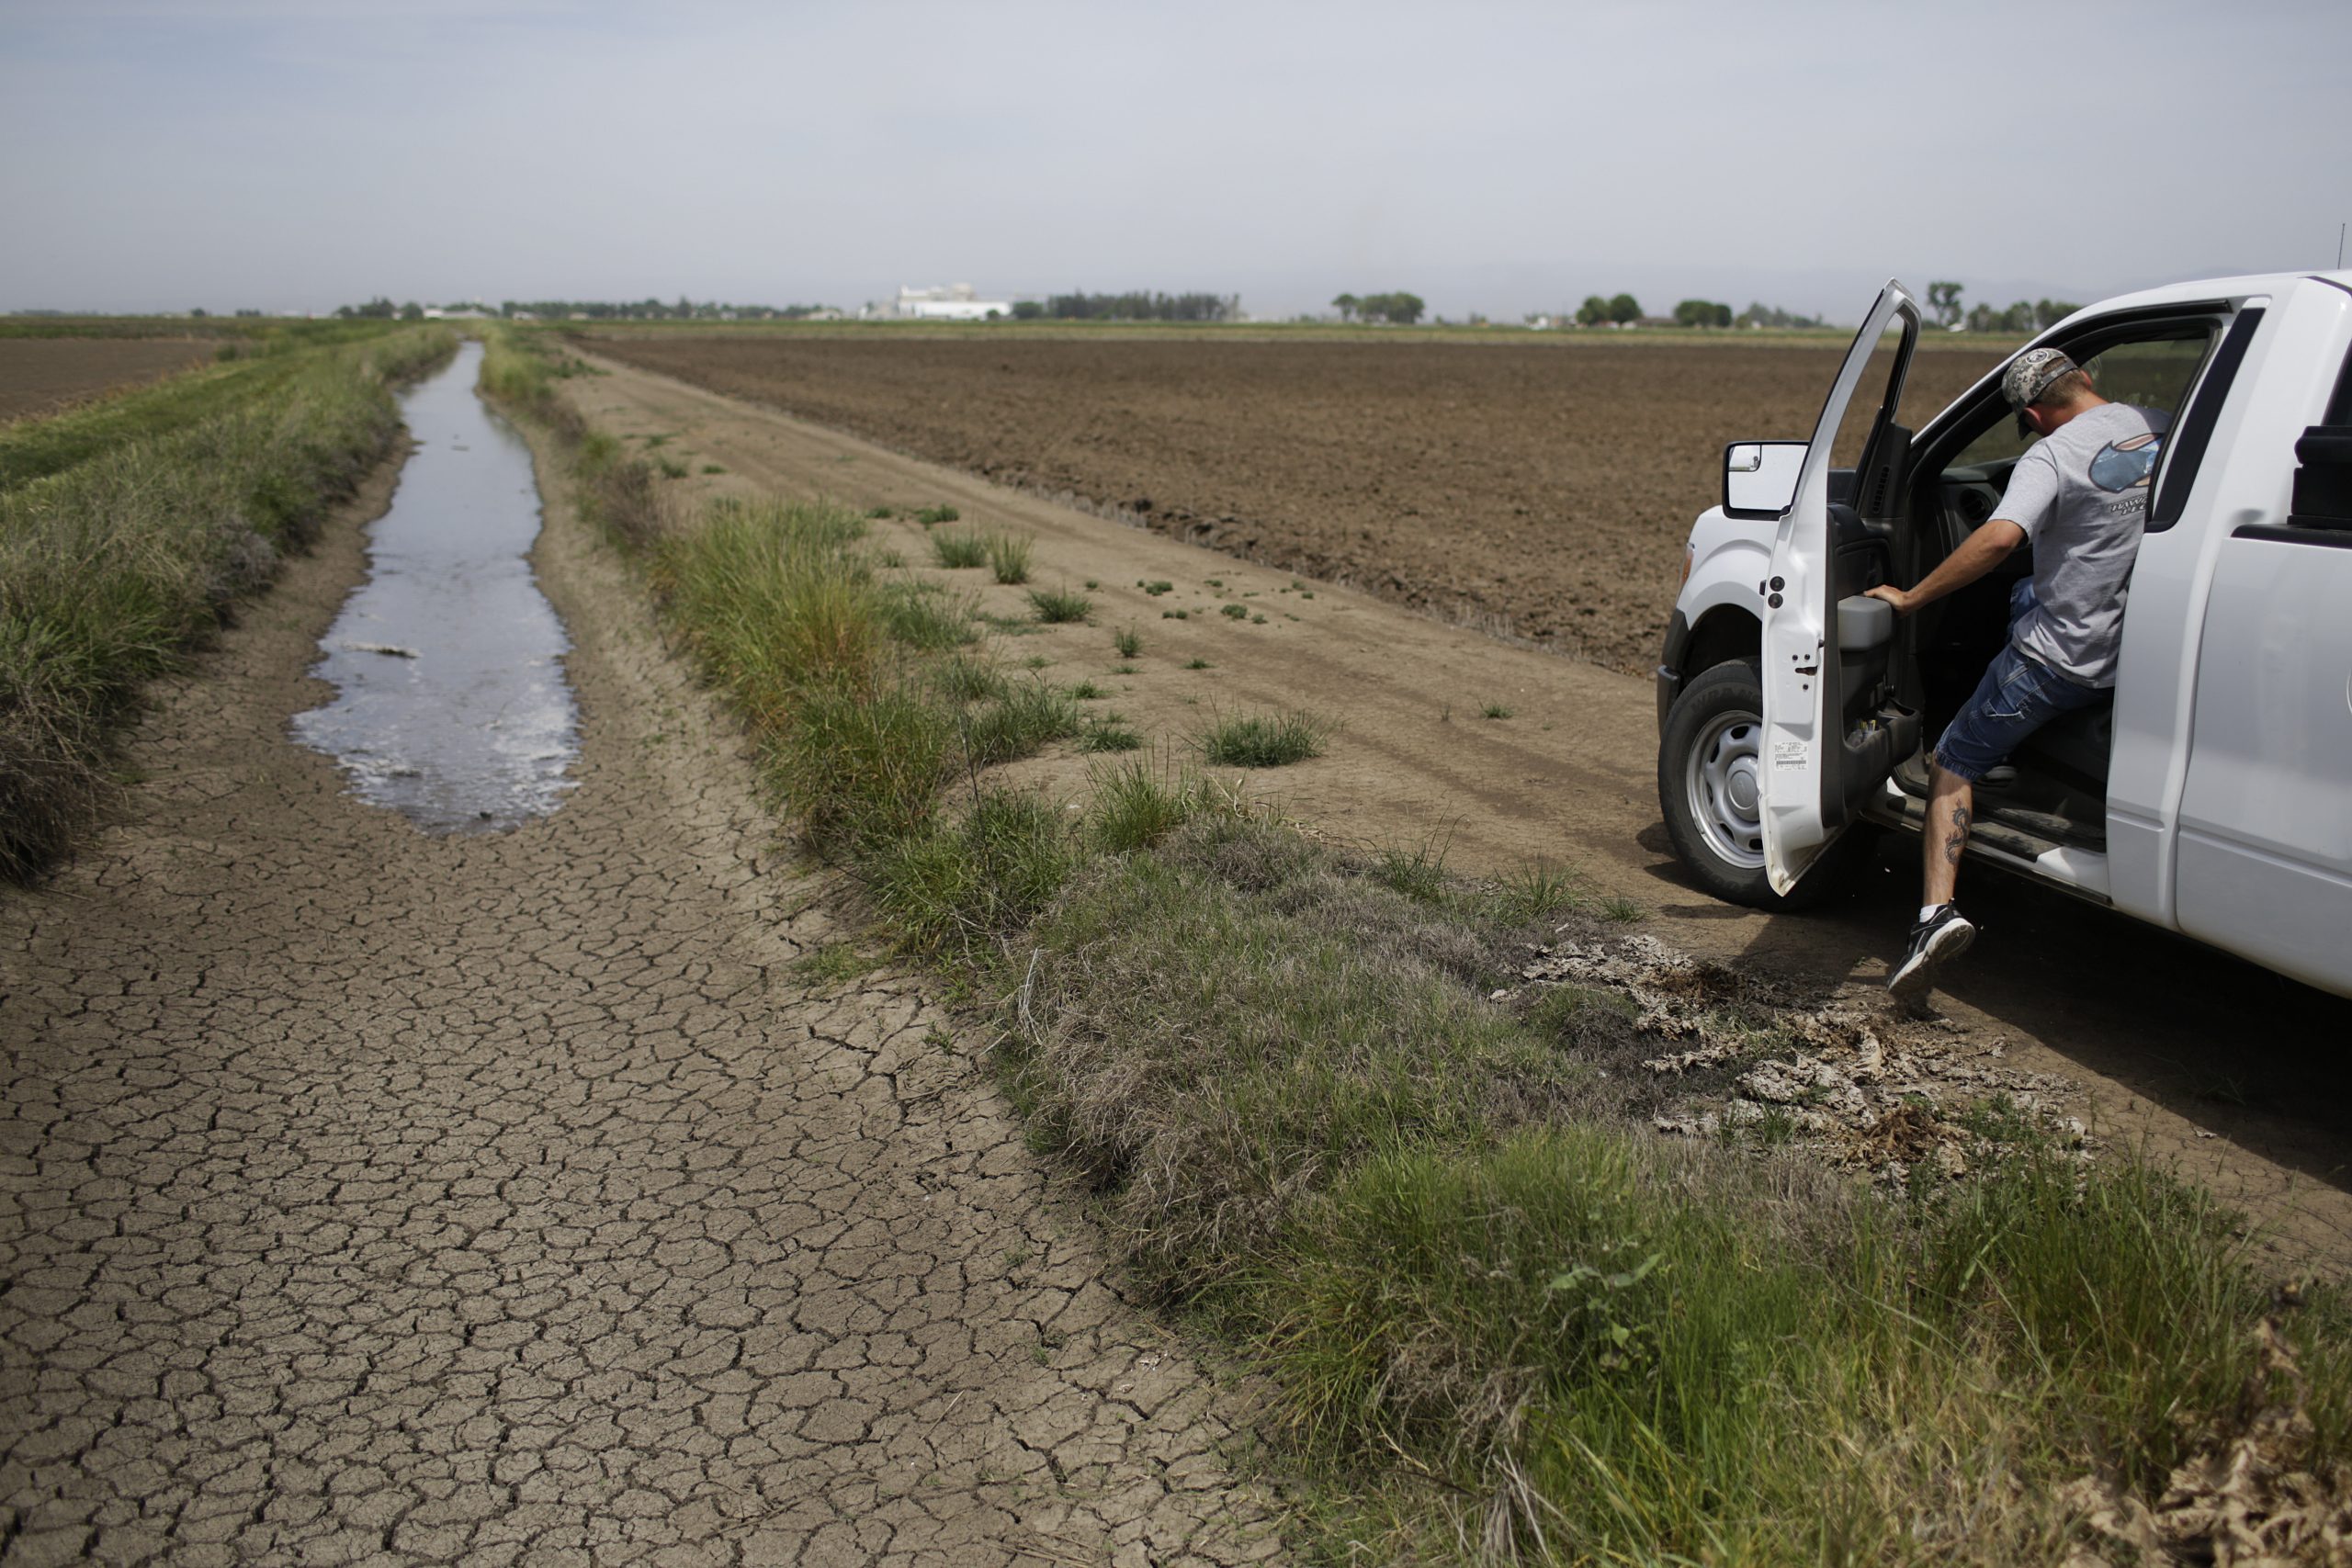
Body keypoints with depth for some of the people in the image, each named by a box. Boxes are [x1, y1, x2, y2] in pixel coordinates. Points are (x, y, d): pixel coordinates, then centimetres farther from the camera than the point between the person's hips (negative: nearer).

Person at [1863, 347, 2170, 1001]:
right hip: (2145, 647, 7)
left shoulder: (2051, 458, -16)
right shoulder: (2166, 430, 3)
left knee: (1954, 763, 5)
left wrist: (1911, 598, -25)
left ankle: (1938, 910, -14)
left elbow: (2001, 537, -32)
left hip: (2066, 661, -7)